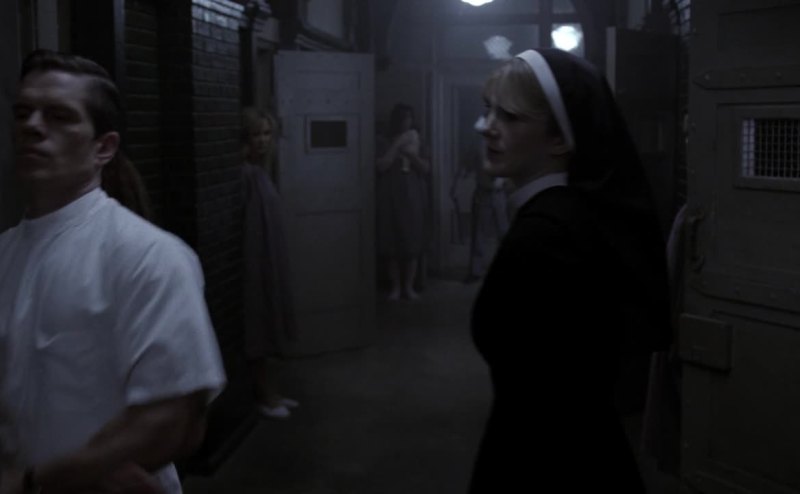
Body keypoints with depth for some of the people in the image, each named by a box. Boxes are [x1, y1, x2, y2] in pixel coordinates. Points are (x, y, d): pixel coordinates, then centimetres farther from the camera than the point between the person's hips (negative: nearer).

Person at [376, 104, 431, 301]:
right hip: (391, 197, -2)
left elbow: (426, 169, 4)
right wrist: (397, 145, -15)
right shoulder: (385, 142, 1)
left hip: (414, 197, 2)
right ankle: (395, 286, 6)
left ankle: (409, 286, 8)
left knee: (413, 242, 0)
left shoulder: (416, 141, 9)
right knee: (391, 243, -3)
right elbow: (381, 166, -12)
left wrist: (412, 154, -12)